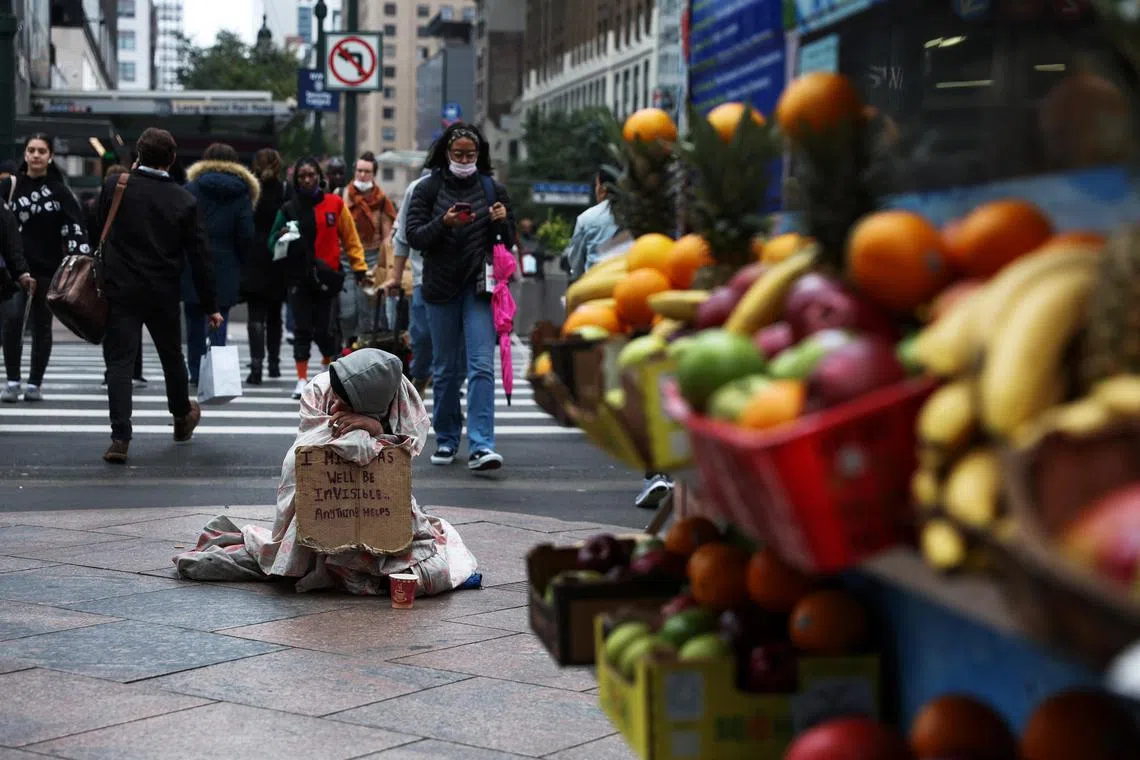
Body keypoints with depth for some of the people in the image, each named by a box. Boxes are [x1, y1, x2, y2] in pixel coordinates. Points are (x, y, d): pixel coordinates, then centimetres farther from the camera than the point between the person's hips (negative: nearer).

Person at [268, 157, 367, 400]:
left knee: (323, 329, 2)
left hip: (326, 276, -1)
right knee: (302, 328, -2)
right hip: (298, 277, 1)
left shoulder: (334, 204, 1)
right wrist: (281, 237, -18)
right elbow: (273, 241, 4)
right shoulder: (289, 209, 4)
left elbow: (350, 237, 4)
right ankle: (302, 379, 2)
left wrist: (359, 266, 0)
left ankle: (330, 367, 28)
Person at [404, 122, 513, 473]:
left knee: (482, 366, -12)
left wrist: (502, 221, -9)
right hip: (441, 288, 1)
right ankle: (446, 440, 22)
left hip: (479, 287, 0)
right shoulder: (428, 189, 4)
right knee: (445, 368, 9)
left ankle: (481, 446, -16)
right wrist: (443, 224, -20)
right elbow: (414, 236, -3)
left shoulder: (493, 189, 7)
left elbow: (510, 239, 13)